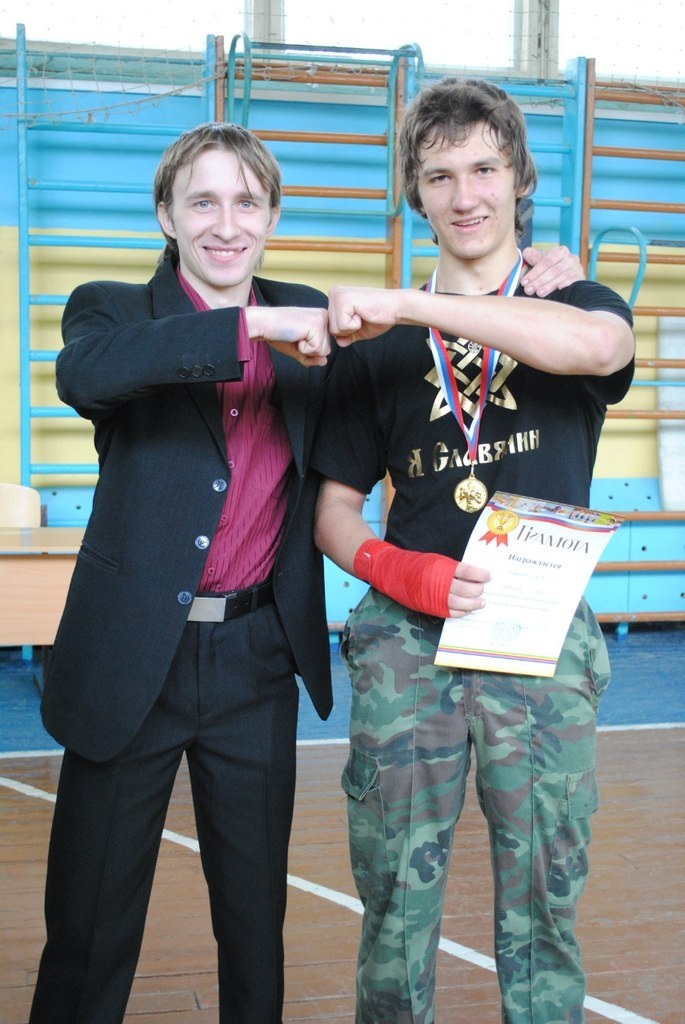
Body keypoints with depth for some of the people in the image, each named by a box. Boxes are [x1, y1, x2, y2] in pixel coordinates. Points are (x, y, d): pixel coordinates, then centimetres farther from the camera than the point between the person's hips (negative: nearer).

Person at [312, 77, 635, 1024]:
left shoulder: (576, 301, 7)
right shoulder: (378, 343, 10)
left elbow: (598, 344, -21)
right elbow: (334, 513, 11)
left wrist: (407, 303, -26)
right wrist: (409, 575, -10)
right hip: (406, 641, 1)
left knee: (541, 908, 7)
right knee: (396, 902, 4)